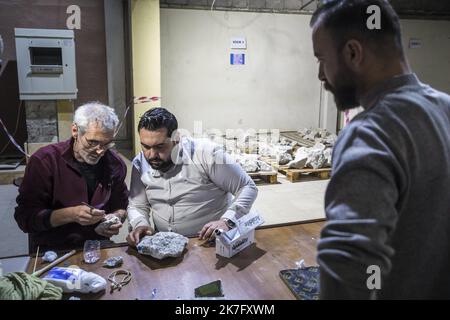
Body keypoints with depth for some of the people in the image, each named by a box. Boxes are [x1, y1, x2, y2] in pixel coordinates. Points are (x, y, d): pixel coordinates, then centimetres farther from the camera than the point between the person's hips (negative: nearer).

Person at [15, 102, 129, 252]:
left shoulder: (115, 164, 0)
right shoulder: (44, 161, -11)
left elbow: (121, 207, 13)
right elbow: (25, 217, -13)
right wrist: (71, 214, -26)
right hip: (51, 251, -2)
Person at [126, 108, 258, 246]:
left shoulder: (206, 153, -16)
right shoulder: (140, 164, 0)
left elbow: (248, 187, -11)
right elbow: (137, 207, 11)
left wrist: (227, 221, -24)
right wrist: (140, 224, -11)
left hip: (210, 243, -4)